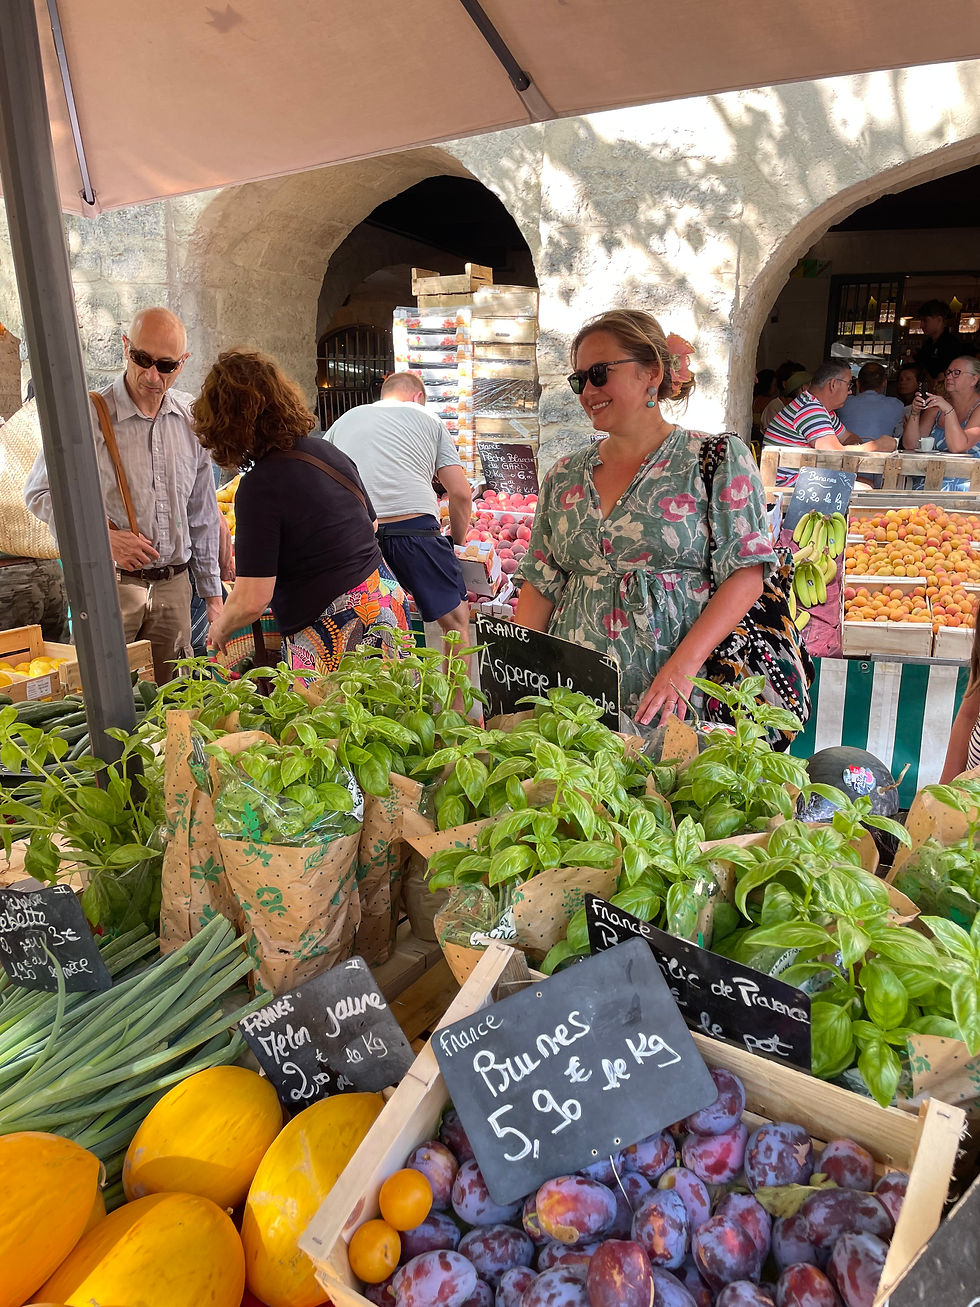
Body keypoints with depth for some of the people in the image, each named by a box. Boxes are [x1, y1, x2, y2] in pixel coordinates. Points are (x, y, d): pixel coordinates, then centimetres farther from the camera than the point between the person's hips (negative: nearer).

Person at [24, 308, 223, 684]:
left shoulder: (190, 418, 5)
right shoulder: (89, 417, -8)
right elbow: (40, 493, -2)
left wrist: (211, 592, 12)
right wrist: (105, 536, -15)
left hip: (174, 585, 4)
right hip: (109, 583, -3)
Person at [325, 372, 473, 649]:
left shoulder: (345, 419, 27)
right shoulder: (428, 420, 19)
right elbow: (461, 494, 11)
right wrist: (456, 543, 25)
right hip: (415, 526, -3)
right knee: (456, 621, 10)